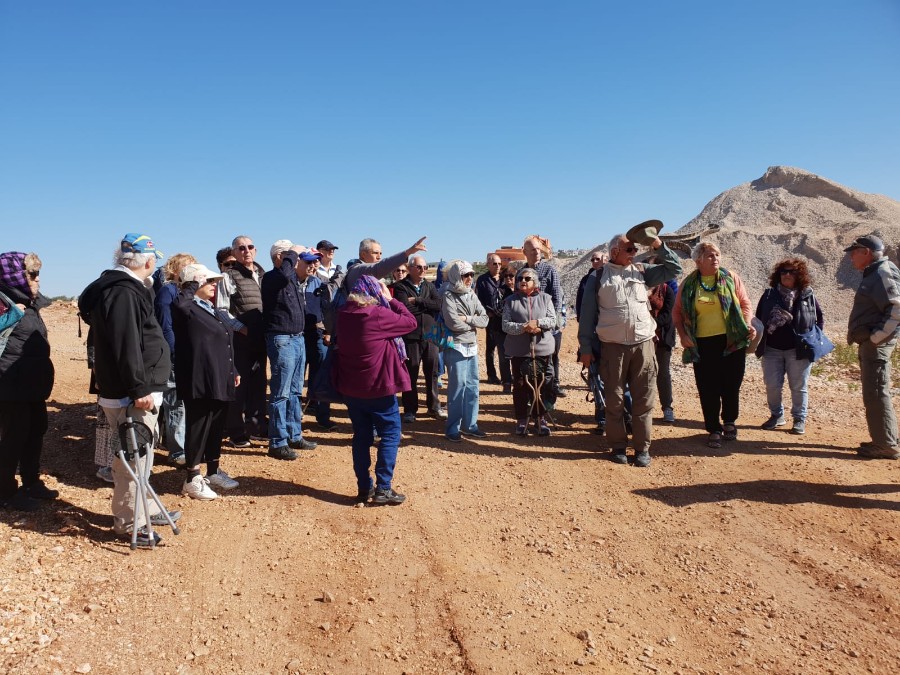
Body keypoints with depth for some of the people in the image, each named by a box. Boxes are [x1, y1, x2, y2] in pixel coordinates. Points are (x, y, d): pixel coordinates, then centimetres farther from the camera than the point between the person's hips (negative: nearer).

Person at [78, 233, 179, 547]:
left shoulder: (124, 288, 15)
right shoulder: (123, 293, -18)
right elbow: (126, 347, -25)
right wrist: (139, 389, -25)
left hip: (138, 390, 11)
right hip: (131, 395, -11)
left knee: (140, 454, 21)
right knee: (133, 458, -2)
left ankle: (145, 509, 34)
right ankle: (129, 523, 10)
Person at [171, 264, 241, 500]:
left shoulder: (216, 311, 17)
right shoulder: (187, 310, -10)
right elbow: (178, 303, -37)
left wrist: (233, 371, 21)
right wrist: (193, 286, -20)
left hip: (220, 381, 9)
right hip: (200, 382, -9)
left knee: (217, 427, 17)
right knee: (198, 429, 0)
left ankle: (213, 472, 31)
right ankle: (192, 479, 11)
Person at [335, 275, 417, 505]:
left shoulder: (344, 314, 2)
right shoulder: (378, 314, -17)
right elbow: (411, 321, -8)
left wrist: (386, 302, 12)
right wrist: (390, 299, 2)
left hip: (351, 387, 6)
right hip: (378, 387, -6)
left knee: (362, 436, 14)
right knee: (390, 434, 6)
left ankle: (364, 488, 19)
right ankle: (383, 488, 4)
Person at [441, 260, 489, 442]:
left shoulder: (472, 294, 11)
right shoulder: (449, 296, -9)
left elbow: (484, 319, 6)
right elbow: (453, 322, -21)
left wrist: (467, 319, -12)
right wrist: (473, 324, -5)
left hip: (472, 347, 7)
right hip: (456, 347, -7)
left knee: (472, 386, 10)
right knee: (457, 387, -3)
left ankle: (470, 425, 20)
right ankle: (453, 428, 8)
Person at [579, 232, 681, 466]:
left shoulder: (642, 271, 10)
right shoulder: (598, 278, 3)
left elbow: (674, 269, 12)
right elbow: (587, 314, 3)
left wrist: (659, 246, 2)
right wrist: (585, 348, 0)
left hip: (643, 344, 2)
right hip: (613, 347, -2)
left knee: (644, 399, 4)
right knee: (614, 400, 6)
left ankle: (642, 449, 13)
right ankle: (618, 447, 18)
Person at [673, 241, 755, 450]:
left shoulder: (730, 278, 3)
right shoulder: (689, 284, 3)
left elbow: (745, 304, 7)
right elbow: (677, 312, 7)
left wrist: (747, 325, -9)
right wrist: (682, 334, -6)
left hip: (732, 340, 1)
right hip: (702, 344, 0)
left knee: (731, 385, 9)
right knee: (708, 389, 2)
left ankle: (729, 422, 31)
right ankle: (714, 430, 15)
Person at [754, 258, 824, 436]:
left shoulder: (808, 296, 1)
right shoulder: (769, 295, 4)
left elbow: (820, 319, 10)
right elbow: (758, 318, 9)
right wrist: (759, 341, -1)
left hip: (799, 350, -1)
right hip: (771, 349, 2)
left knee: (798, 387, 6)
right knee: (772, 386, 4)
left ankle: (799, 419, 20)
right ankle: (776, 415, 24)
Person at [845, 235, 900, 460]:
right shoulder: (873, 274, 16)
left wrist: (875, 337, -21)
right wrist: (869, 339, 14)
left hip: (876, 344, -10)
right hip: (870, 343, 10)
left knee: (876, 394, -7)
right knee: (874, 393, 15)